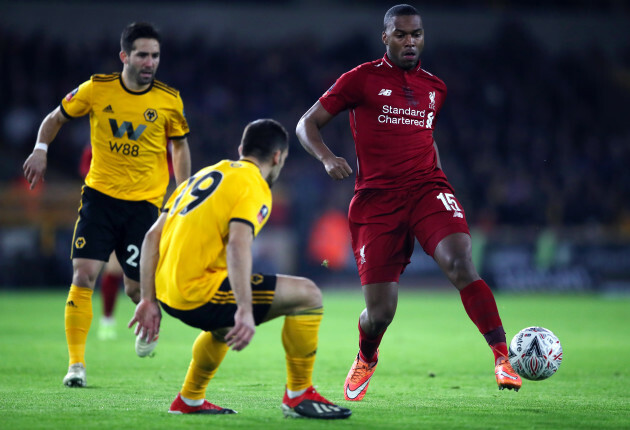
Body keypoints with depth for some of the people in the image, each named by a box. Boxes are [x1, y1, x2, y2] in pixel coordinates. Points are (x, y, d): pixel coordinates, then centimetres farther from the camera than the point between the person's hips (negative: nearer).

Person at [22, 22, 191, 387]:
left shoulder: (169, 100, -5)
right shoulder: (97, 89, -6)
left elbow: (181, 146, 10)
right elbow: (57, 117, 10)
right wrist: (41, 150, -7)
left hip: (145, 202, 0)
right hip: (100, 194, 0)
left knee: (136, 287, -1)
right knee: (83, 275, -12)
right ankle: (76, 363, -5)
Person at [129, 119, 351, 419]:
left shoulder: (203, 175, 20)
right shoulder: (254, 187, -4)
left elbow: (153, 237, 16)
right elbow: (238, 245, -22)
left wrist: (149, 300, 16)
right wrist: (245, 312, -29)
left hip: (167, 292, 9)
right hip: (198, 292, -9)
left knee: (225, 323, 39)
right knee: (308, 295, -4)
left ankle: (189, 400, 41)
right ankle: (299, 395, 2)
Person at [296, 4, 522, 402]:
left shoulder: (435, 88, 16)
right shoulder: (362, 79, 3)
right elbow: (307, 124, 4)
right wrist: (328, 159, -15)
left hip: (426, 188, 2)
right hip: (376, 200, -2)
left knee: (460, 264, -28)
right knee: (380, 313, -3)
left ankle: (503, 357, -28)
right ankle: (365, 360, 32)